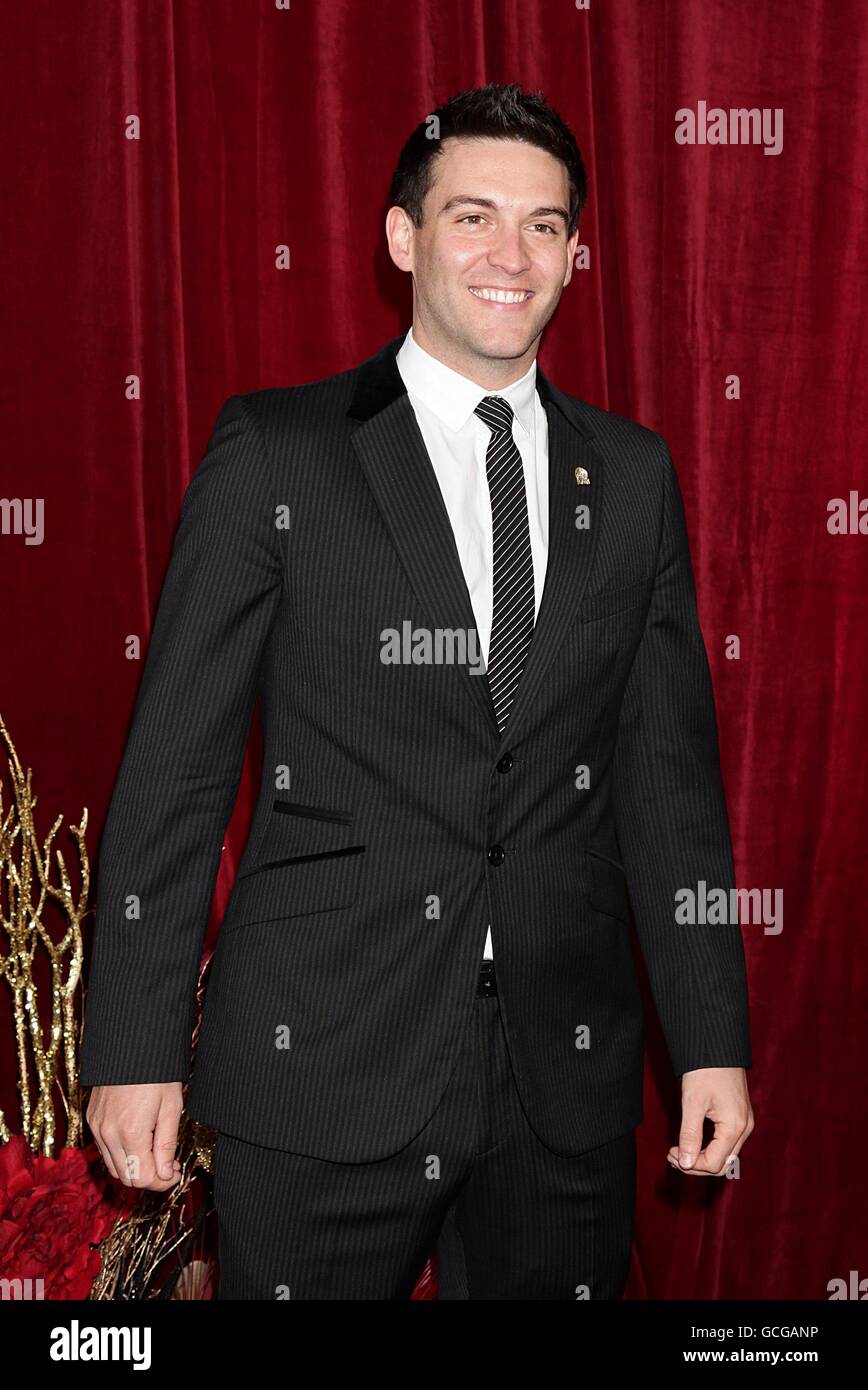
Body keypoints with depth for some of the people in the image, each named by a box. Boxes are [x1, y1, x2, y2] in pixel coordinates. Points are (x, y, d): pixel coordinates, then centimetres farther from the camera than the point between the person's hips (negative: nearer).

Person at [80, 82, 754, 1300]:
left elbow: (668, 770, 9)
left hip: (567, 1075, 3)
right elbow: (175, 763, -3)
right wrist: (137, 1049, -7)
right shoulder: (275, 453, -2)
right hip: (322, 1070, -3)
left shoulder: (631, 473, 9)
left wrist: (712, 1039, 6)